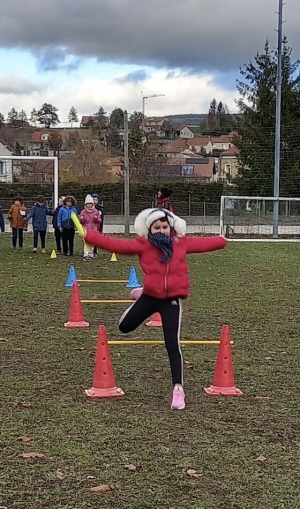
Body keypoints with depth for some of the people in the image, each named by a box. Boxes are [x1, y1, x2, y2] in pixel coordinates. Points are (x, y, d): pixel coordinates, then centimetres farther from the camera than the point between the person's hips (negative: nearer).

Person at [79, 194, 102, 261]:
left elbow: (99, 220, 9)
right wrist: (81, 220, -17)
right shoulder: (83, 212, 2)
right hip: (86, 230, -2)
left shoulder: (96, 211, 5)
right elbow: (81, 222, 7)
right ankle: (86, 255, -16)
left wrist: (97, 219, -13)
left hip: (93, 230, 2)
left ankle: (91, 255, 18)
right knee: (86, 243, -12)